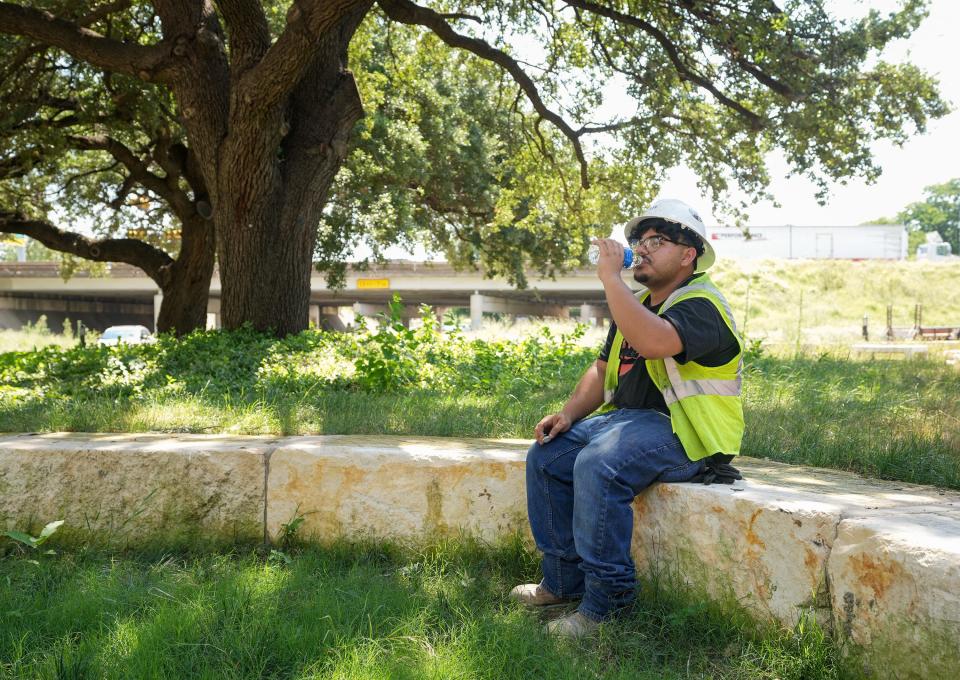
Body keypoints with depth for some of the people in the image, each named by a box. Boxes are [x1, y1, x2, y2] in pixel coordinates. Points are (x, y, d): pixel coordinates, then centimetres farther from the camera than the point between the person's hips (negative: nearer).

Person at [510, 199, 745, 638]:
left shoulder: (701, 306, -12)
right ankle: (564, 580, 2)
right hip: (628, 419, 10)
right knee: (545, 456, -3)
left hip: (684, 434, -10)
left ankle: (608, 597, -21)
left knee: (596, 466, -32)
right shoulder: (638, 303, 18)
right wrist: (569, 414, 5)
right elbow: (603, 369, 22)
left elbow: (652, 341, -35)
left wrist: (610, 277, -27)